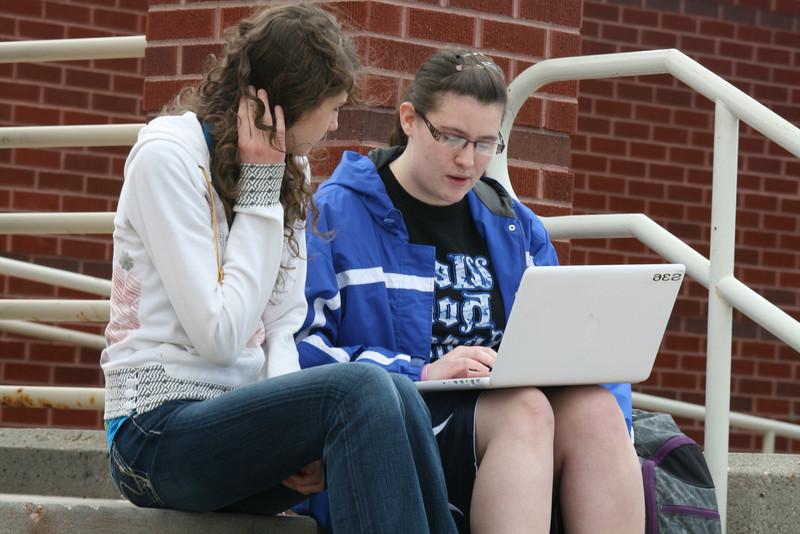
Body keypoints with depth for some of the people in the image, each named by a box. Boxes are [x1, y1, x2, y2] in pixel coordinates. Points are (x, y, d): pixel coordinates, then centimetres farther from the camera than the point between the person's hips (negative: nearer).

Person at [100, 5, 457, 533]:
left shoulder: (290, 168, 13)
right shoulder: (168, 156, -9)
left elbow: (281, 328, 10)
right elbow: (220, 336, -16)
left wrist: (302, 435, -11)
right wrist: (260, 190, -11)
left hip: (247, 416, 6)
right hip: (158, 434, -6)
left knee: (398, 395, -24)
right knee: (362, 389, -30)